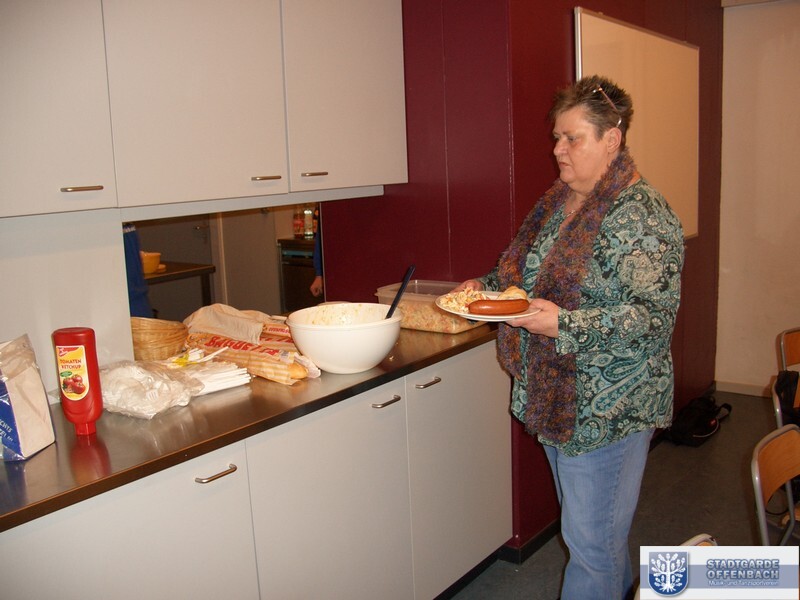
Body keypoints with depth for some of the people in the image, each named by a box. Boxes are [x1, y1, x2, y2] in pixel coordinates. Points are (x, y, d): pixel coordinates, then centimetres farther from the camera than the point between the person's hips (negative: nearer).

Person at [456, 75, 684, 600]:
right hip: (556, 394, 8)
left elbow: (655, 316, -22)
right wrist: (486, 286, 0)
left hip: (609, 404, -8)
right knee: (600, 525, 25)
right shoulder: (556, 202, 9)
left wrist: (566, 326, -29)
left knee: (590, 539, 3)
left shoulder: (642, 214, -17)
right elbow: (530, 276, 19)